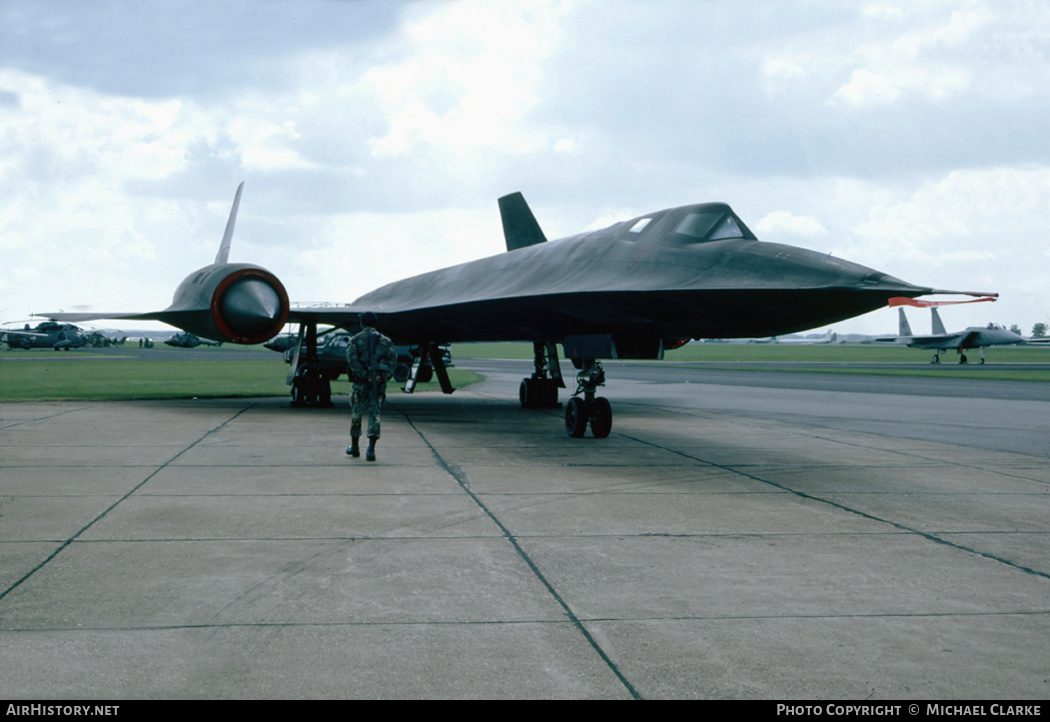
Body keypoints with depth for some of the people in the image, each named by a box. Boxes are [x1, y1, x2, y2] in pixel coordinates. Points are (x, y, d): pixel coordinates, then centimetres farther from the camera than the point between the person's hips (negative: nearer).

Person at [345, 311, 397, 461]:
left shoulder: (355, 340, 4)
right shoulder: (385, 340, 10)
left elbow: (352, 359, -10)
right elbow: (393, 358, -2)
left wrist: (365, 376, -13)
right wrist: (384, 376, -8)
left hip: (361, 381, -2)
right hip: (379, 381, 2)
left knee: (356, 413, 13)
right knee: (374, 413, 1)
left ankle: (355, 447, 25)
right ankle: (371, 450, -12)